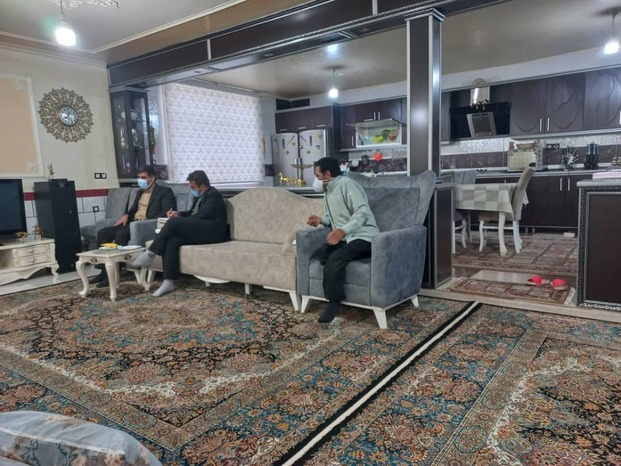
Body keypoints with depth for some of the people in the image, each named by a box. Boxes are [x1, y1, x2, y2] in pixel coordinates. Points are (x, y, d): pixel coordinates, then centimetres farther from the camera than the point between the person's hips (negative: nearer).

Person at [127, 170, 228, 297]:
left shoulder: (214, 196, -7)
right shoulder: (200, 196, 21)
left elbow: (200, 216, -16)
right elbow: (192, 213, 31)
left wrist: (177, 219, -5)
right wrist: (179, 214, 9)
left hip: (211, 232, -9)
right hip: (197, 231, 9)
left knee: (173, 222, -25)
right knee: (171, 242, -20)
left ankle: (149, 255, -16)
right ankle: (168, 282, -22)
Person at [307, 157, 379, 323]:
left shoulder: (346, 183, -10)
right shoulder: (328, 191, 20)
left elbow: (362, 212, -22)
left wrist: (343, 230, -37)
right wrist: (321, 220, 8)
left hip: (363, 237, -9)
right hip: (344, 239, 9)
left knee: (335, 258, -33)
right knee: (315, 255, -16)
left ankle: (334, 302, -23)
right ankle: (333, 297, -12)